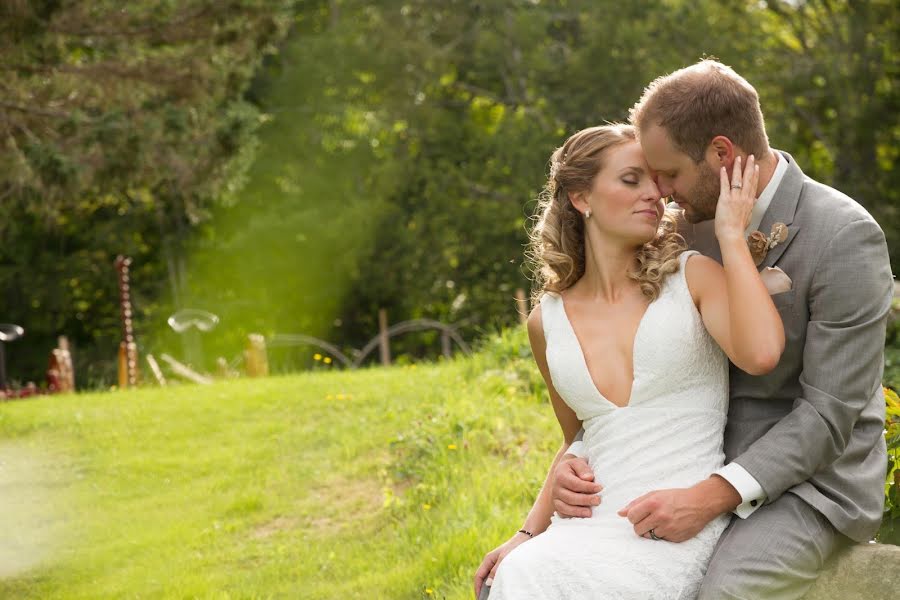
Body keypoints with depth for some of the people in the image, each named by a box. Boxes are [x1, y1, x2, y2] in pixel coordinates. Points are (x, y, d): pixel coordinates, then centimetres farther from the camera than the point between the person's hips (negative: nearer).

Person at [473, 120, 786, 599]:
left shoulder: (694, 277, 3)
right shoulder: (547, 321, 13)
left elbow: (762, 353, -17)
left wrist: (731, 235, -8)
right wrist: (528, 534, 11)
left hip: (681, 529, -4)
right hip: (593, 527, 4)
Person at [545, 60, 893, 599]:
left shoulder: (845, 238, -18)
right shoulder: (696, 224, 4)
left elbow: (829, 413, -20)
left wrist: (712, 498, -29)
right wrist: (579, 458, -10)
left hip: (808, 482, -6)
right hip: (712, 471, 6)